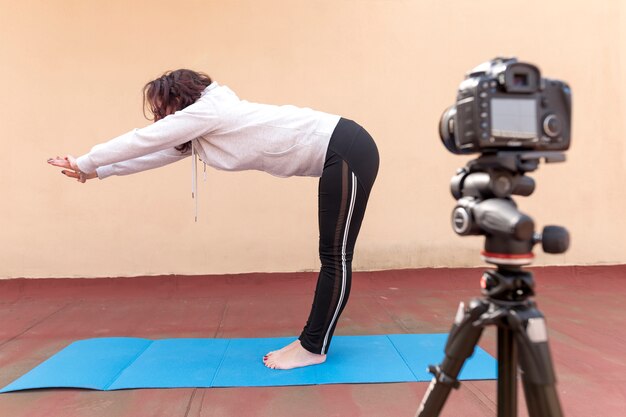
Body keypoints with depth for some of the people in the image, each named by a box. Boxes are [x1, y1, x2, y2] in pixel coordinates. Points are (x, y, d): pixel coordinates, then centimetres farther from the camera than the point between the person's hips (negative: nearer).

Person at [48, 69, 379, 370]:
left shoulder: (206, 110, -11)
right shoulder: (202, 128, 15)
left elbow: (142, 141, -3)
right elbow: (156, 152, 22)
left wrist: (84, 163, 11)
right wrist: (96, 171, 26)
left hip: (347, 151, -10)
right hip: (339, 154, 10)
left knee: (336, 256, -4)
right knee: (331, 255, 10)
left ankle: (313, 348, 4)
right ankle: (312, 341, 18)